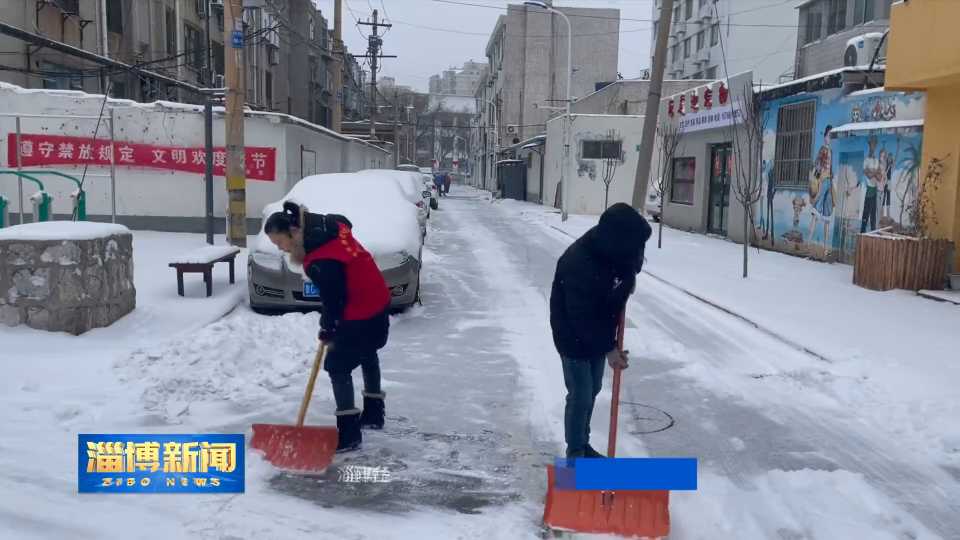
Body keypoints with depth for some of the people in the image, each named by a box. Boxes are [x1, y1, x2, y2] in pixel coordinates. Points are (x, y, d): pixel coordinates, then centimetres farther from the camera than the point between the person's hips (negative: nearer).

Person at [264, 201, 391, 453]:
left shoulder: (319, 261, -28)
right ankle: (374, 413, 42)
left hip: (360, 314, -10)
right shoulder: (326, 224, -3)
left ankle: (349, 434, 0)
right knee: (366, 354, 25)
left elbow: (333, 298, -19)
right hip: (376, 301, 10)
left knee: (337, 366, -4)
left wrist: (327, 328, -1)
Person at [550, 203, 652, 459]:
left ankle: (583, 445, 35)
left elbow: (633, 262, 16)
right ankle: (575, 454, 16)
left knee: (592, 391, 18)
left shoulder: (617, 250, -11)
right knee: (580, 397, -1)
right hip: (574, 338, -8)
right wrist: (609, 348, -26)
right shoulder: (577, 263, -36)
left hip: (599, 334, 8)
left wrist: (628, 279, -3)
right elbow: (582, 317, -30)